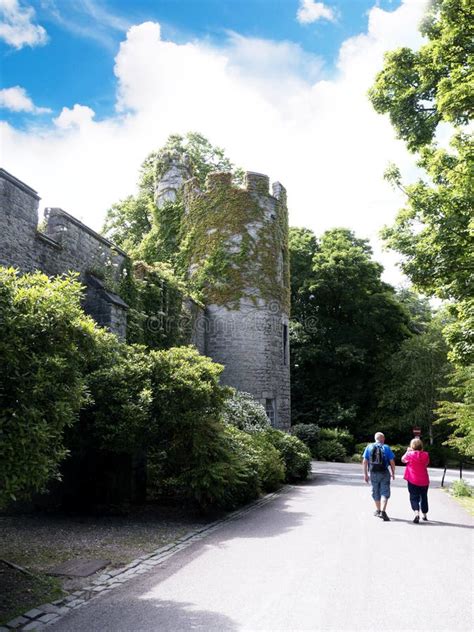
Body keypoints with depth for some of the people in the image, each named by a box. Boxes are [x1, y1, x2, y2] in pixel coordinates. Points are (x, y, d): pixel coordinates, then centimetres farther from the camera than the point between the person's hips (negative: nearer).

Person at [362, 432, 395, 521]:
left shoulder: (369, 447, 1)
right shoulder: (386, 448, -5)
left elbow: (364, 462, -2)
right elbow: (392, 462, -5)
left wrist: (365, 474, 4)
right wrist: (393, 473, 7)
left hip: (373, 473, 3)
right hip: (384, 473, -3)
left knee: (375, 492, 18)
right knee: (384, 492, 1)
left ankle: (378, 510, 32)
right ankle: (383, 511, -14)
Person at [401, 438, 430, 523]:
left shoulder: (410, 454, -11)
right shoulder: (425, 455, -4)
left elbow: (403, 460, 7)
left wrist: (407, 451, 17)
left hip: (413, 481, -3)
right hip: (424, 481, 3)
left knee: (414, 497, -2)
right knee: (423, 497, 19)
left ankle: (416, 513, -24)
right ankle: (425, 515, 31)